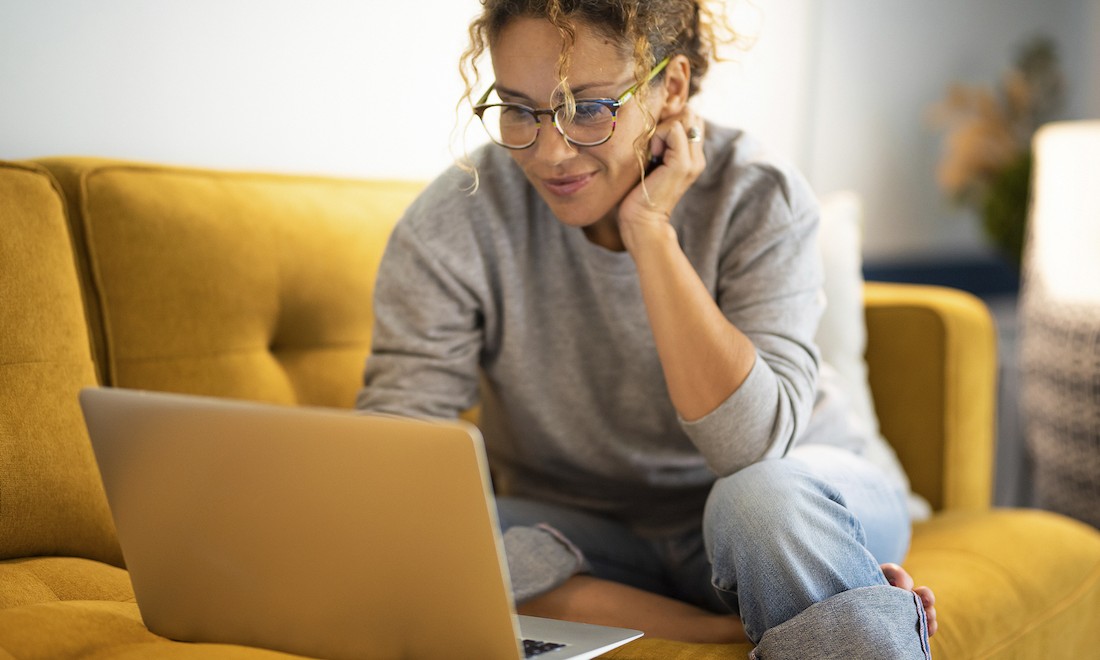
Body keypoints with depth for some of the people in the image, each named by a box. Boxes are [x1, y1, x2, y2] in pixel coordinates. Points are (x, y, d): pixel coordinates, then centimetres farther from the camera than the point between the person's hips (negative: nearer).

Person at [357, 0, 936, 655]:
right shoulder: (452, 228, -17)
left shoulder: (759, 199, -17)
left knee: (766, 499, -37)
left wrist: (649, 231, -30)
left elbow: (752, 448, -29)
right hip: (581, 534, 2)